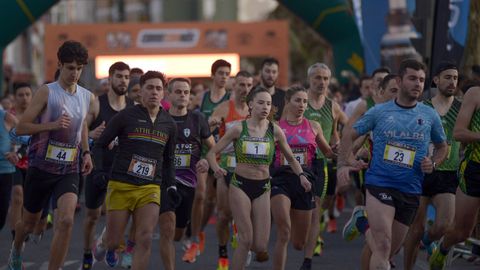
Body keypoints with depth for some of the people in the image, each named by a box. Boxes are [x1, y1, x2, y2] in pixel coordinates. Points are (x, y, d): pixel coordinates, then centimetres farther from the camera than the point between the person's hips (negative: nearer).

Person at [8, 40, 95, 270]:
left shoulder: (87, 98, 5)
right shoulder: (46, 93, -10)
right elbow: (21, 127, -12)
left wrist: (86, 152, 13)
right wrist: (52, 125, -24)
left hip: (69, 171, 2)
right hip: (41, 167, -2)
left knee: (66, 220, -20)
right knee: (30, 222, 15)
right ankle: (16, 249, 49)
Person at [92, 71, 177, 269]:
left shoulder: (169, 124, 11)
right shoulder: (125, 116, -1)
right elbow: (100, 144, 5)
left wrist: (171, 185, 13)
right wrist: (99, 171, -9)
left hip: (150, 188, 2)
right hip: (120, 186, -2)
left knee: (145, 240, -14)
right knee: (114, 241, 0)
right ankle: (109, 248, 38)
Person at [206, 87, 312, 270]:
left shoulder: (275, 131, 0)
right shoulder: (238, 129, -6)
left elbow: (290, 158, 13)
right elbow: (212, 153, -2)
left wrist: (301, 175, -5)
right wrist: (216, 168, -23)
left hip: (263, 188, 2)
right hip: (240, 186, -2)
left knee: (260, 246, -1)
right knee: (246, 239, -11)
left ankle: (243, 250, 33)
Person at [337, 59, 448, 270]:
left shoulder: (430, 116, 6)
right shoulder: (379, 112, 2)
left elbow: (442, 146, 20)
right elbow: (350, 134, 10)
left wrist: (433, 164, -1)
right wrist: (343, 164, -3)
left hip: (411, 190, 3)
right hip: (379, 184, -3)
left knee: (391, 251, 13)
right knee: (383, 246, -20)